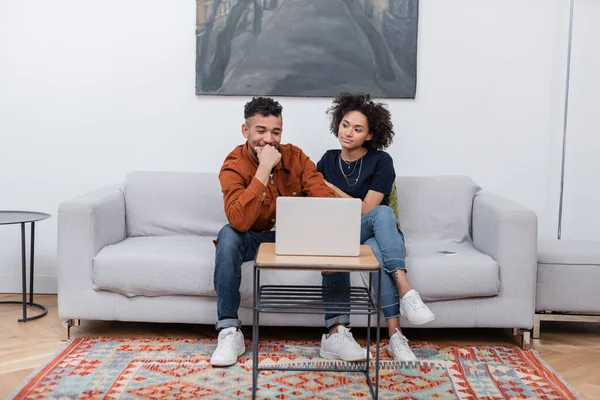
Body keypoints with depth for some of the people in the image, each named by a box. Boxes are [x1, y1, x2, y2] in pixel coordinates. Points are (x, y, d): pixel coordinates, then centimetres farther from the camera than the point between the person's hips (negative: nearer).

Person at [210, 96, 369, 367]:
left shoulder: (296, 157, -9)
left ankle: (337, 332, -24)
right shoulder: (233, 167, -19)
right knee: (228, 234, -34)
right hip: (255, 239, -2)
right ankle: (230, 332, -28)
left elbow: (327, 200, -16)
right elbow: (239, 222, -35)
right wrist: (264, 169, -36)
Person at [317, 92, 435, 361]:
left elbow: (366, 210, -14)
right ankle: (406, 290, -50)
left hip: (379, 237, -1)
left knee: (377, 251, -41)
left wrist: (330, 188, -10)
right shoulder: (327, 161, 8)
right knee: (383, 213, -35)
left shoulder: (381, 161, -5)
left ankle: (395, 337, -48)